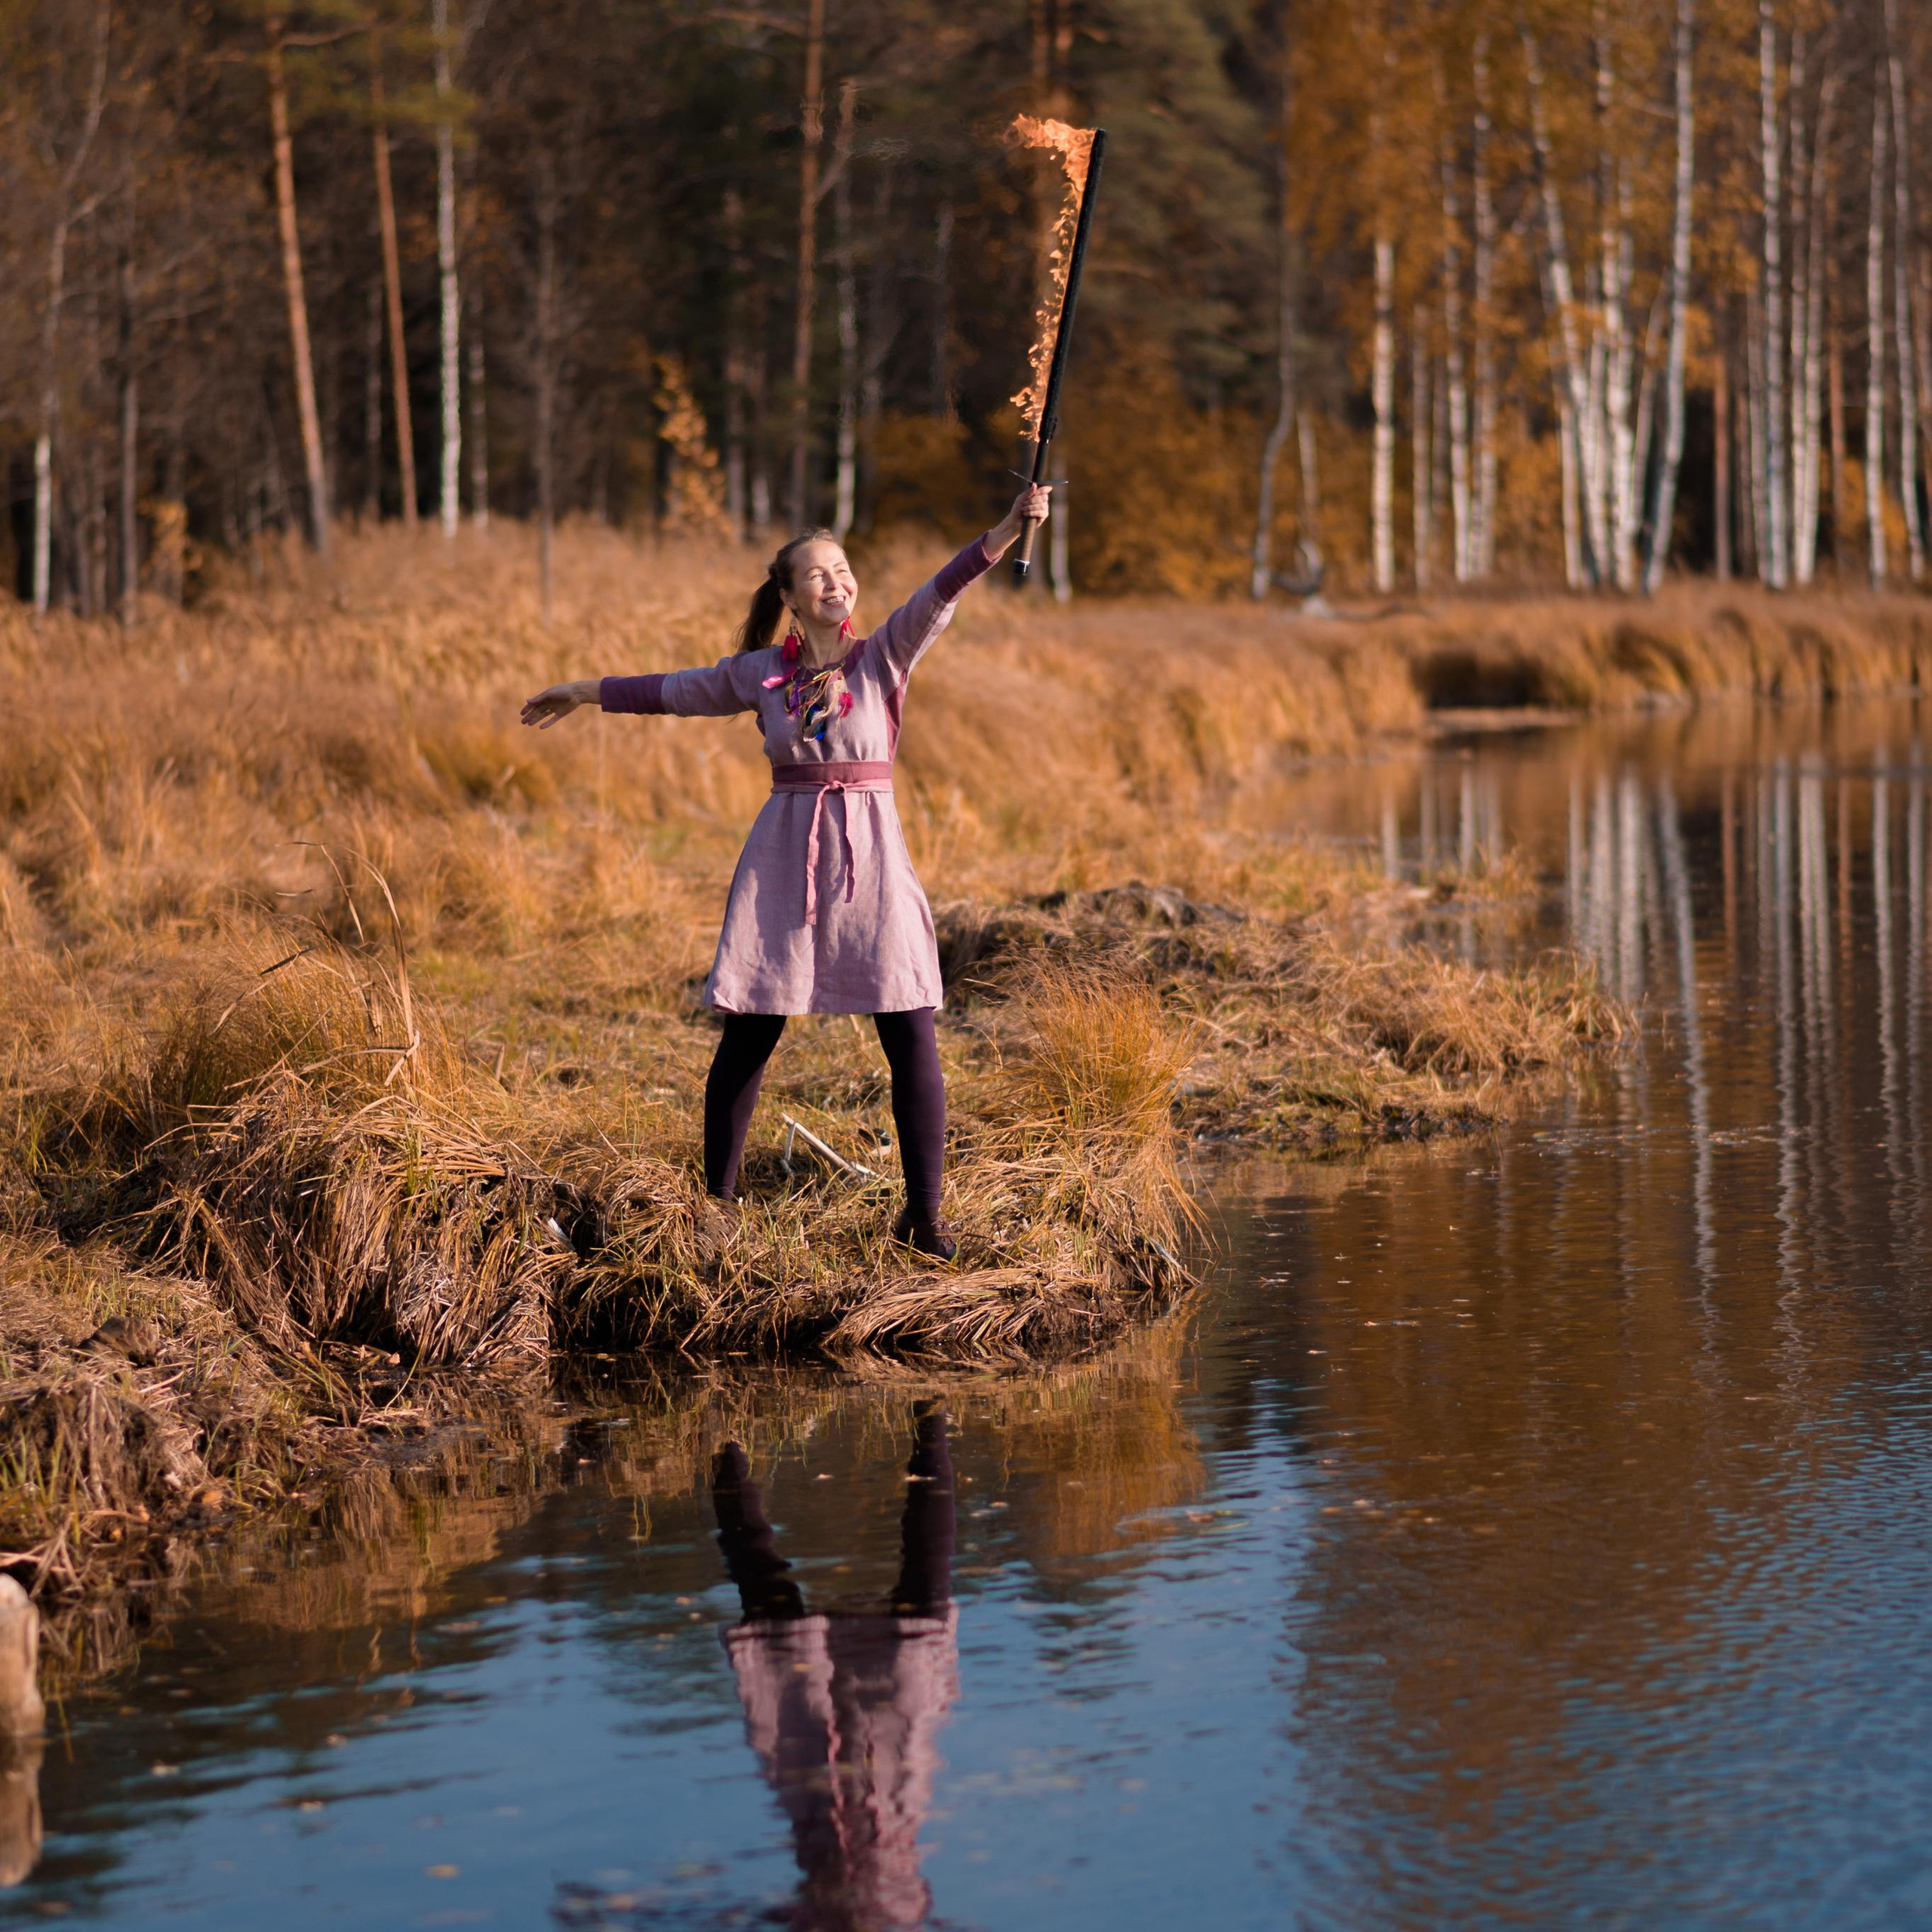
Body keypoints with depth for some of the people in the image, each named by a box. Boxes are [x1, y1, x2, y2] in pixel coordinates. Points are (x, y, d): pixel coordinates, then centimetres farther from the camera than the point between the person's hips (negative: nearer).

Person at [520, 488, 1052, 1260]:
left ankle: (925, 1213, 1)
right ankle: (717, 1198, 16)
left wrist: (1013, 526, -30)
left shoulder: (885, 655, 1)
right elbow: (675, 691, 23)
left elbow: (942, 592, -14)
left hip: (870, 854, -1)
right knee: (747, 1036, 2)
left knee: (912, 1034, -7)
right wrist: (584, 693, 33)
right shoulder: (759, 672, 7)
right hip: (783, 855, 1)